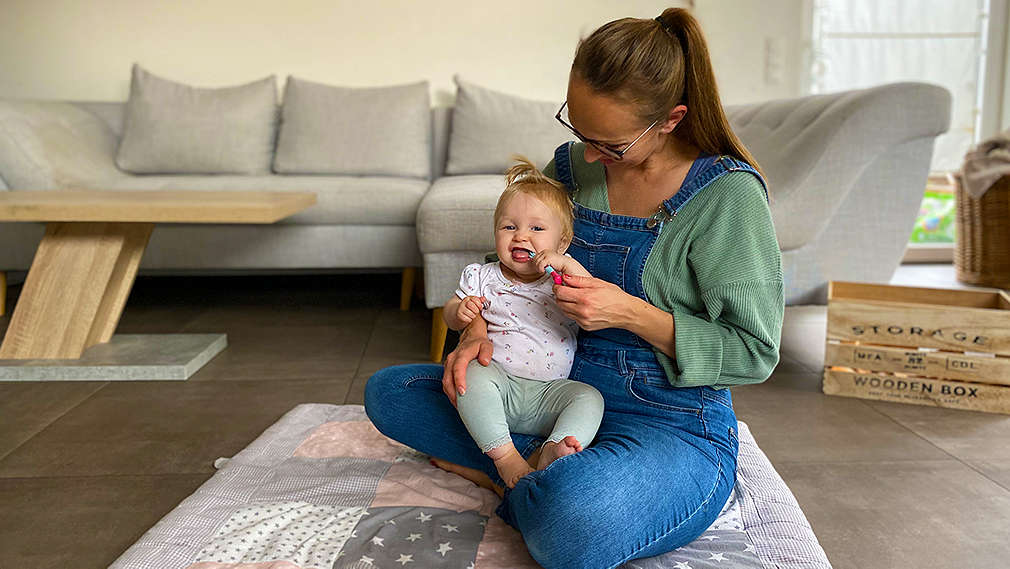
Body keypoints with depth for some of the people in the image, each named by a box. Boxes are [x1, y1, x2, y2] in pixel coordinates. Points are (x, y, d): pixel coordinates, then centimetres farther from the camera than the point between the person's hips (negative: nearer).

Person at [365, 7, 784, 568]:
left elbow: (755, 352, -12)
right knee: (386, 391, 3)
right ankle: (548, 475, -9)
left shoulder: (728, 193, -15)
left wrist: (629, 312, -23)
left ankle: (511, 475, -5)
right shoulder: (572, 164, 2)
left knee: (572, 523, -41)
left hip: (673, 423, -6)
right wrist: (479, 327, -8)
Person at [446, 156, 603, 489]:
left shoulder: (563, 279, 6)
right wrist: (460, 311, -10)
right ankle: (504, 456, -31)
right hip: (497, 379, 0)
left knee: (589, 397, -23)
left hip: (549, 391, 1)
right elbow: (450, 316, 14)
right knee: (474, 374, -32)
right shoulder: (483, 277, 9)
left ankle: (552, 452, -37)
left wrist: (568, 265, -21)